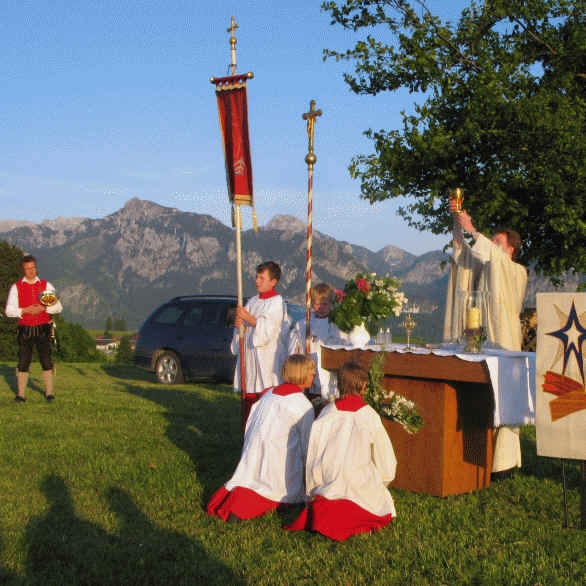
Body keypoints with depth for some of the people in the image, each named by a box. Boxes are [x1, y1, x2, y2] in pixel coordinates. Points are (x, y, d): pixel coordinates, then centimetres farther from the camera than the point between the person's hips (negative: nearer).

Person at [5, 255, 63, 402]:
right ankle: (20, 394, 5)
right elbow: (9, 311, 0)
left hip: (43, 330, 0)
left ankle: (49, 393, 3)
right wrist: (26, 310, -15)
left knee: (46, 361, -4)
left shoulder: (46, 285, 8)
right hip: (25, 330, 0)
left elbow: (58, 307, 3)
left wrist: (43, 309, -14)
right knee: (23, 362, -1)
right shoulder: (16, 287, 5)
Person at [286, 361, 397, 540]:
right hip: (362, 483, -3)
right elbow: (383, 454, 0)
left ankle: (324, 508, -4)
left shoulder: (327, 413, -2)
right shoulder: (369, 416, -9)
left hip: (329, 480, 3)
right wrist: (382, 481, 20)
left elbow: (313, 453, 0)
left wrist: (313, 491, 11)